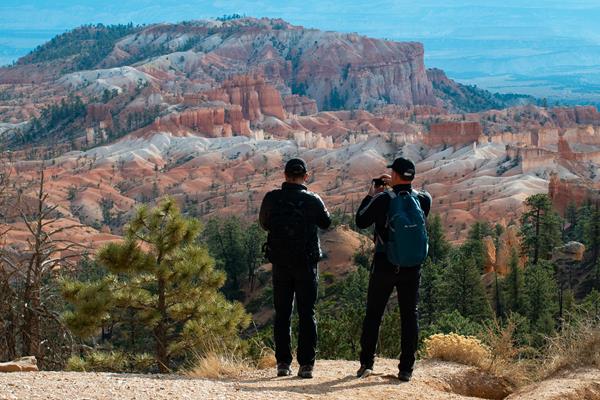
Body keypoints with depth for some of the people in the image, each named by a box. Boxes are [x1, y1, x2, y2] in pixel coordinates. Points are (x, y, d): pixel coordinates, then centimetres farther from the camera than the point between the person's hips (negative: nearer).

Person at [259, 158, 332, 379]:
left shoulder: (272, 198, -6)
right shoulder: (312, 200, -9)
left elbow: (264, 224, 10)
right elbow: (326, 222, 9)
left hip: (280, 263, 1)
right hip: (306, 262, -1)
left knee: (282, 313, 10)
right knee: (307, 314, 4)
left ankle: (283, 363, 7)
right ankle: (306, 364, 0)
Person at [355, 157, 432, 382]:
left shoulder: (383, 200, -13)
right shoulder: (423, 200, -4)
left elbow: (361, 221, -1)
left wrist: (370, 196, 10)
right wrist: (396, 188, 18)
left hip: (385, 266, -2)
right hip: (413, 268, 2)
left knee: (373, 315, 10)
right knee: (409, 316, 6)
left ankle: (366, 364, 12)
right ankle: (406, 369, 3)